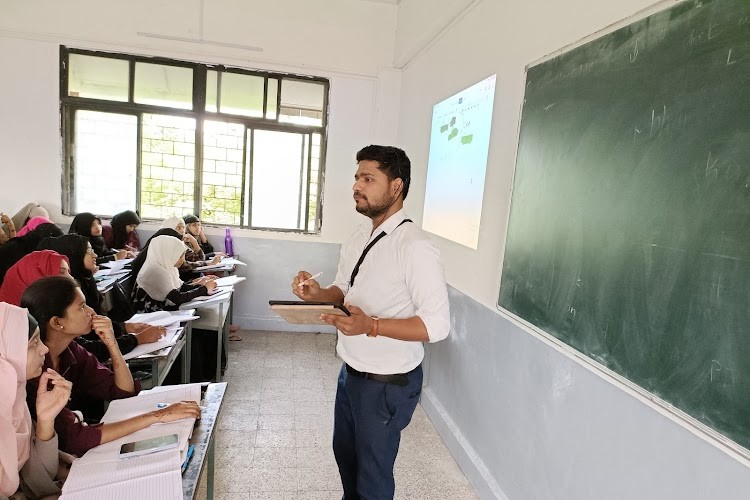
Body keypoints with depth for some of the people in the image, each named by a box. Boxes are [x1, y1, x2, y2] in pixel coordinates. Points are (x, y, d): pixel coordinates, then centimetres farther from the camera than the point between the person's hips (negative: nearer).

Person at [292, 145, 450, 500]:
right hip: (350, 373, 8)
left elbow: (437, 324, -25)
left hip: (387, 384, -8)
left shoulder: (415, 248, -24)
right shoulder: (357, 240, 2)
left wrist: (372, 326, -33)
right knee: (344, 453, 27)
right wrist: (317, 294, -7)